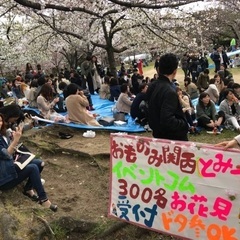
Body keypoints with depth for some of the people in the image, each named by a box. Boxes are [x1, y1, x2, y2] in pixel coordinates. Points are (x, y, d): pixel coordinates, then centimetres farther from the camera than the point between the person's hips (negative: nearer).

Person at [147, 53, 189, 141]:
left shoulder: (152, 86, 1)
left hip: (158, 135, 9)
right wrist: (184, 124, -17)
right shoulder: (169, 92, -26)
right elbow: (167, 120, -31)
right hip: (173, 138, -8)